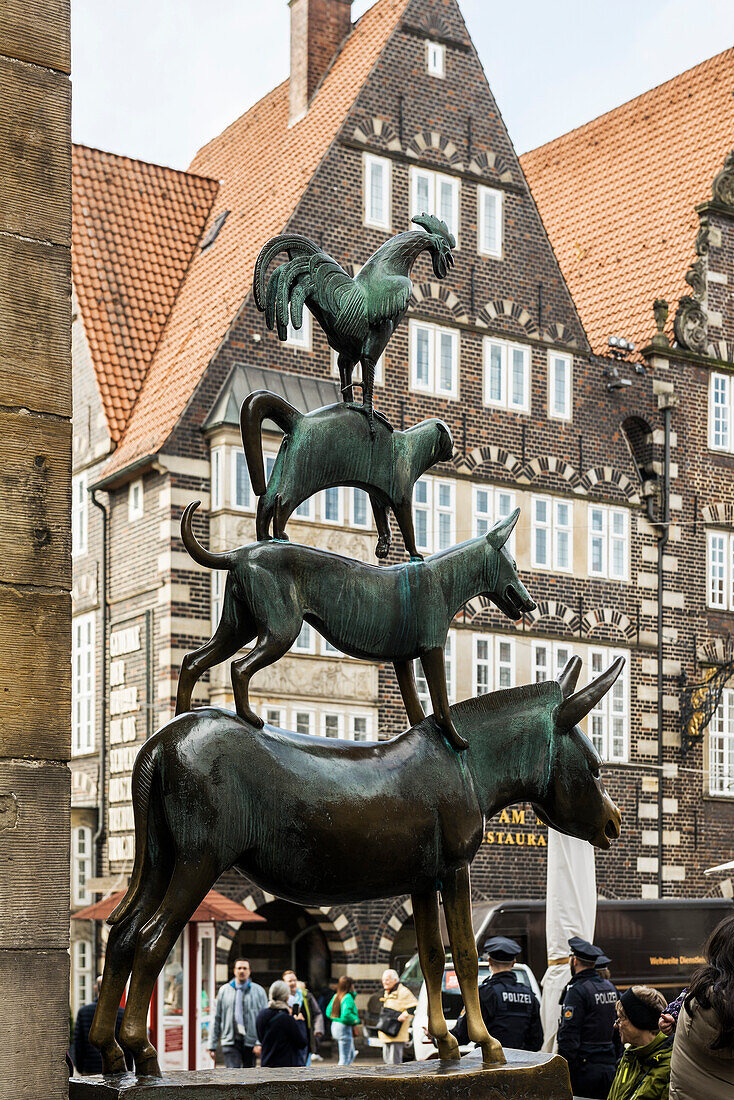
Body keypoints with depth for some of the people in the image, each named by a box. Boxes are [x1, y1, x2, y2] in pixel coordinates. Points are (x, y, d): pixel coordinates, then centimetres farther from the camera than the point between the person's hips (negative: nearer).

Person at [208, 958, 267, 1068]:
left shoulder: (258, 991, 6)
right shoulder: (224, 991, 10)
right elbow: (216, 1019, 12)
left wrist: (260, 1043, -9)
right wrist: (212, 1046, 8)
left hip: (250, 1042, 0)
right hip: (230, 1043, 0)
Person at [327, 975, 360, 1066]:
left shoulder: (335, 996, 6)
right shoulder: (348, 997, -18)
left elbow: (328, 1012, 11)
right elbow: (346, 1014, -29)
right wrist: (355, 1020, -12)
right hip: (345, 1028, -9)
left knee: (351, 1054, 23)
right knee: (344, 1058, -1)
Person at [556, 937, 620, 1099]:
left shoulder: (577, 991, -13)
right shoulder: (610, 988, 13)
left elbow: (569, 1037, -16)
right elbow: (618, 1031, 19)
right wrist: (615, 1062, 24)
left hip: (584, 1068, -8)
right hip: (609, 1068, 8)